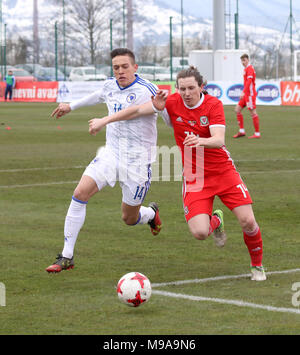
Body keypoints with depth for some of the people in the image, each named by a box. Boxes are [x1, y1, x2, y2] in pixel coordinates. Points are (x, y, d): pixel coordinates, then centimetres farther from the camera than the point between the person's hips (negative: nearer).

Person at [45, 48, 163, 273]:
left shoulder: (146, 90, -14)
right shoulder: (110, 86, 5)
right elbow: (99, 96, 30)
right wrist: (72, 106, 42)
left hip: (137, 160, -5)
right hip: (111, 153, 5)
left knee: (130, 219, 5)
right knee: (80, 193, -16)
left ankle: (152, 213, 45)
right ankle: (67, 257, -10)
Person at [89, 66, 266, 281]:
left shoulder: (213, 104, -10)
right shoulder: (172, 103, -6)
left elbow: (219, 140, -23)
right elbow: (138, 110, -1)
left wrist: (201, 141, -44)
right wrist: (105, 120, -2)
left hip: (223, 172, -1)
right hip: (194, 178, 1)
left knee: (248, 221, -12)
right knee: (199, 232, -18)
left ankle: (257, 265, 18)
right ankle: (215, 221, 22)